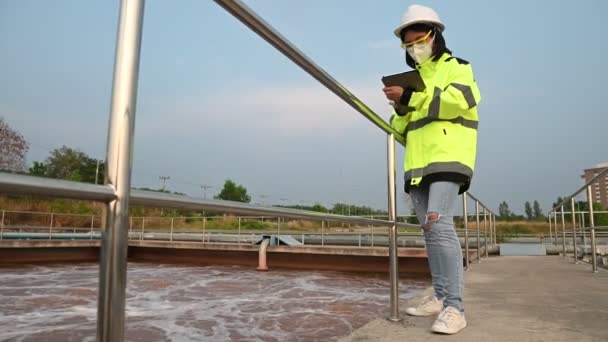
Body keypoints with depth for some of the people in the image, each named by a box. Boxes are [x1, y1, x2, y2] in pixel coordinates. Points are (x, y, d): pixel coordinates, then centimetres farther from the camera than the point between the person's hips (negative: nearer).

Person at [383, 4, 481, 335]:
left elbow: (458, 101, -16)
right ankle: (440, 297, 15)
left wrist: (411, 97, -19)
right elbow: (402, 130, 21)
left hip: (447, 158, -7)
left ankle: (455, 307, -17)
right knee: (430, 232, 7)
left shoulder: (456, 66, 7)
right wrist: (400, 108, 0)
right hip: (418, 164, 7)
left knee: (439, 225, -21)